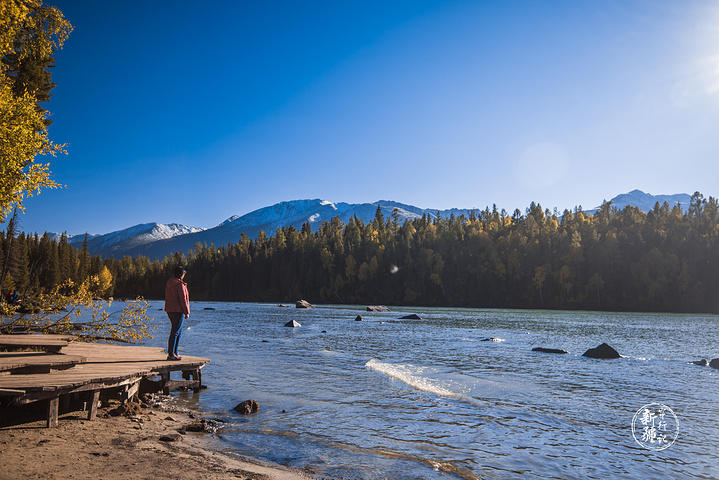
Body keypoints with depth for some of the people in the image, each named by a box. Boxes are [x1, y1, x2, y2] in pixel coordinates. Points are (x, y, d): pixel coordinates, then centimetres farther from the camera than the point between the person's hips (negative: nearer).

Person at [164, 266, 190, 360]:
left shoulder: (168, 284, 13)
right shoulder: (180, 285, -15)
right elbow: (183, 299, -15)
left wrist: (168, 312, 24)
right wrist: (187, 312, -9)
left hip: (170, 310, 9)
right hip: (177, 311, -9)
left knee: (179, 331, 17)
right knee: (175, 332, -5)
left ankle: (174, 353, 19)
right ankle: (171, 354, -4)